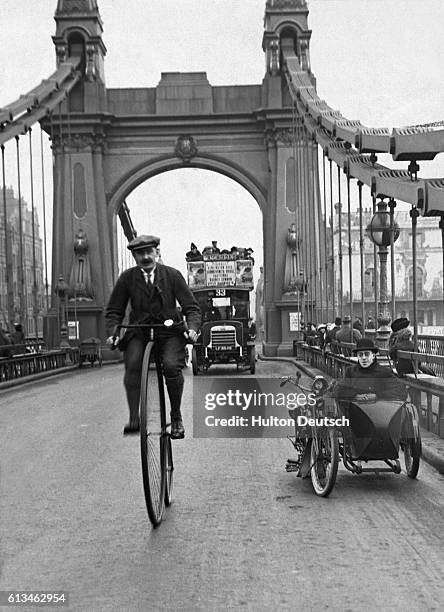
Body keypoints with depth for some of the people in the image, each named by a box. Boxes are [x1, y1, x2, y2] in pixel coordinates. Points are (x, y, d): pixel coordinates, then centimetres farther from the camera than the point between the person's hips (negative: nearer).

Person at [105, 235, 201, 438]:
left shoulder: (172, 275, 1)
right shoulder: (127, 278, 3)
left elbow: (192, 307, 1)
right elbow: (113, 311, 8)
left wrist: (193, 328, -17)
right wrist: (112, 333, -10)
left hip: (169, 331, -1)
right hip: (138, 332, 1)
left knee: (171, 366, -26)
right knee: (132, 364, -28)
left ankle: (176, 417, -5)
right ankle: (134, 419, -26)